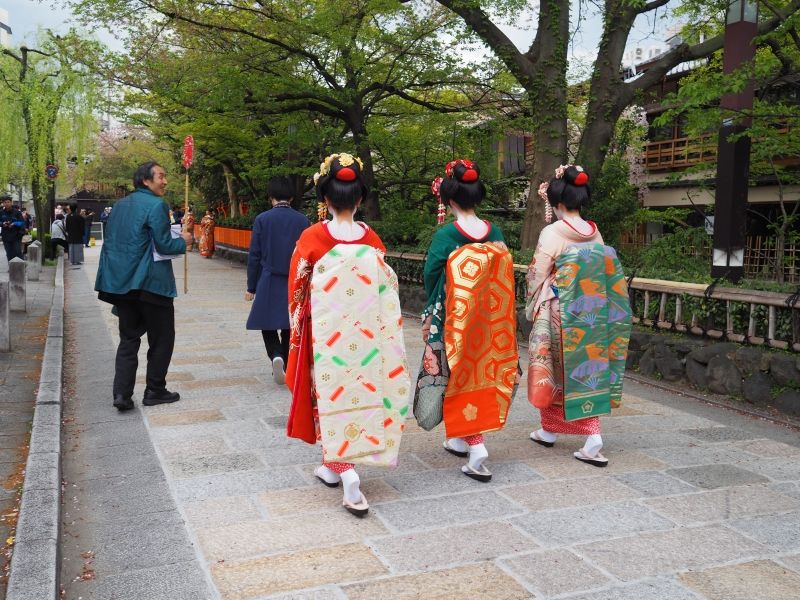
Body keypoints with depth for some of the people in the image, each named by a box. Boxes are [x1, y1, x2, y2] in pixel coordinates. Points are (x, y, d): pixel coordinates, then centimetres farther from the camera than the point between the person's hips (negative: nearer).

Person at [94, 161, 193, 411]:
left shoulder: (120, 205, 13)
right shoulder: (156, 205, -11)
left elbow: (110, 242, 16)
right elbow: (164, 245, -16)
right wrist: (183, 241, 3)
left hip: (121, 283, 7)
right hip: (150, 283, -7)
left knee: (128, 338, 12)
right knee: (162, 338, 8)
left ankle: (122, 393, 4)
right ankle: (154, 391, 12)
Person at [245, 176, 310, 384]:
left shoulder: (262, 219, -6)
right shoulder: (302, 220, -1)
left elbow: (254, 256, -4)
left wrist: (251, 287, 4)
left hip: (269, 282, -2)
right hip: (296, 283, 2)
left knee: (268, 324, 10)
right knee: (289, 326, 12)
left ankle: (276, 355, -14)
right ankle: (287, 367, 16)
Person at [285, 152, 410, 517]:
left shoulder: (312, 238, -10)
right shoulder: (371, 240, -3)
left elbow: (297, 288, -3)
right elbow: (386, 291, 3)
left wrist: (297, 327, 11)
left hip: (327, 333, -3)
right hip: (364, 334, 3)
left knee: (335, 395, 5)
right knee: (361, 392, 16)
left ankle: (347, 475, -5)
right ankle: (334, 468, 29)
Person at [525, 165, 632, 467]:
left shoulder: (552, 233, -13)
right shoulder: (595, 234, 3)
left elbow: (537, 275, -8)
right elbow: (605, 277, 9)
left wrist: (533, 307, 5)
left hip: (558, 313, -4)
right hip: (590, 316, 4)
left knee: (553, 370, 11)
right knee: (587, 371, 8)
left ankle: (549, 431, 26)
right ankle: (593, 438, -1)